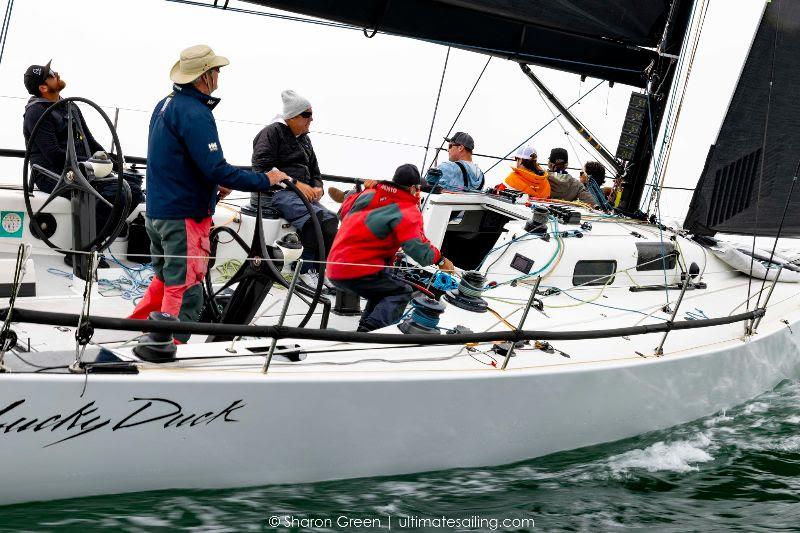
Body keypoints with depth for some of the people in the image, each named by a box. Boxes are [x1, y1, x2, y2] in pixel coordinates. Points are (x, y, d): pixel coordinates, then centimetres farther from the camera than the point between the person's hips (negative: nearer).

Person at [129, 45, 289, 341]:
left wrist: (212, 184, 18)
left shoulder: (165, 105, 10)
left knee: (166, 280, 24)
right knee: (185, 294, -1)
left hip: (157, 213, 10)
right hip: (184, 216, -10)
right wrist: (265, 180, -17)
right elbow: (217, 169, -25)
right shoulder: (195, 114, -20)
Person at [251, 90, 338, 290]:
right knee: (315, 217, -33)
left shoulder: (304, 139, 26)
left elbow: (314, 170, 31)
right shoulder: (272, 133, -1)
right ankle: (308, 268, -24)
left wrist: (317, 187, 6)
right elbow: (263, 167, -13)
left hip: (303, 192, 8)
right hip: (276, 192, -8)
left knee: (330, 219, -21)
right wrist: (296, 183, -19)